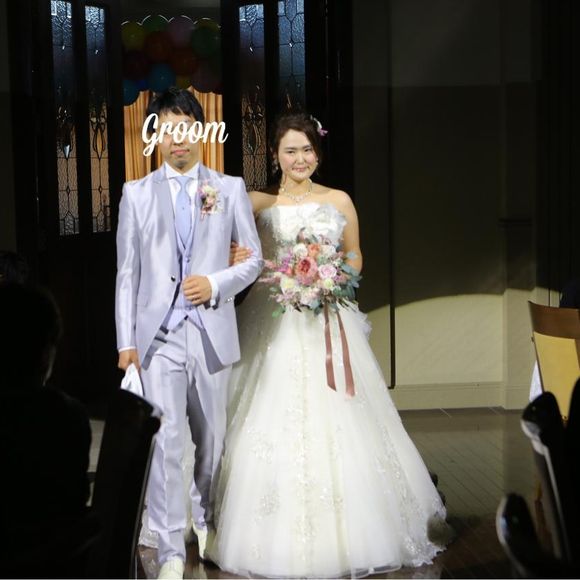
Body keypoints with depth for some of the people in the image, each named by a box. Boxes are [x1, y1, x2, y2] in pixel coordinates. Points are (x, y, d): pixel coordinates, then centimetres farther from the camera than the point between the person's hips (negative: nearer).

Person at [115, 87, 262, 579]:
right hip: (159, 334, -1)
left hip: (212, 331, 1)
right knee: (164, 441, -9)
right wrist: (126, 341, -1)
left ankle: (205, 519, 37)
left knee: (211, 437, 13)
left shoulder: (230, 188, 7)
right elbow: (127, 273, 5)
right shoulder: (136, 194, 7)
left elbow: (254, 259, 9)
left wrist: (216, 284, -10)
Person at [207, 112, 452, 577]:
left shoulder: (339, 201, 9)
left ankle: (347, 534, 13)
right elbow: (239, 257, -1)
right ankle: (278, 536, 9)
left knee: (336, 425, -1)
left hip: (327, 322, 1)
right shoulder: (258, 203, 5)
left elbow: (355, 257, 14)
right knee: (273, 425, -3)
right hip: (274, 323, -1)